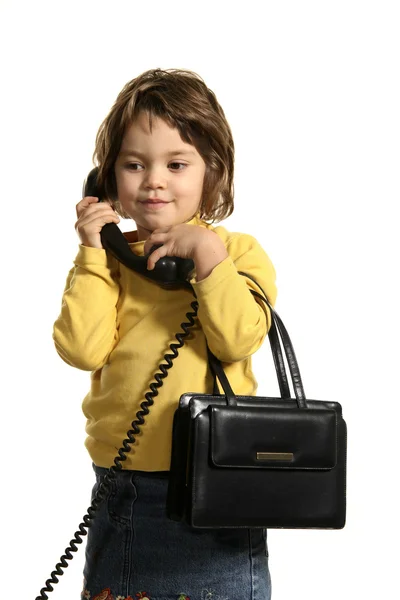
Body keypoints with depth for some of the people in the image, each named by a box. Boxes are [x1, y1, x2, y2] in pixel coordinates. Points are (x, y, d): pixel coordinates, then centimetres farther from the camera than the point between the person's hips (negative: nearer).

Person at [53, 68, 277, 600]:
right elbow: (82, 349, -8)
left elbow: (237, 339, -16)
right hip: (119, 490, 3)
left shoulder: (238, 251, 0)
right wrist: (93, 254, -10)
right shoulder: (107, 258, 7)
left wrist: (206, 251, -18)